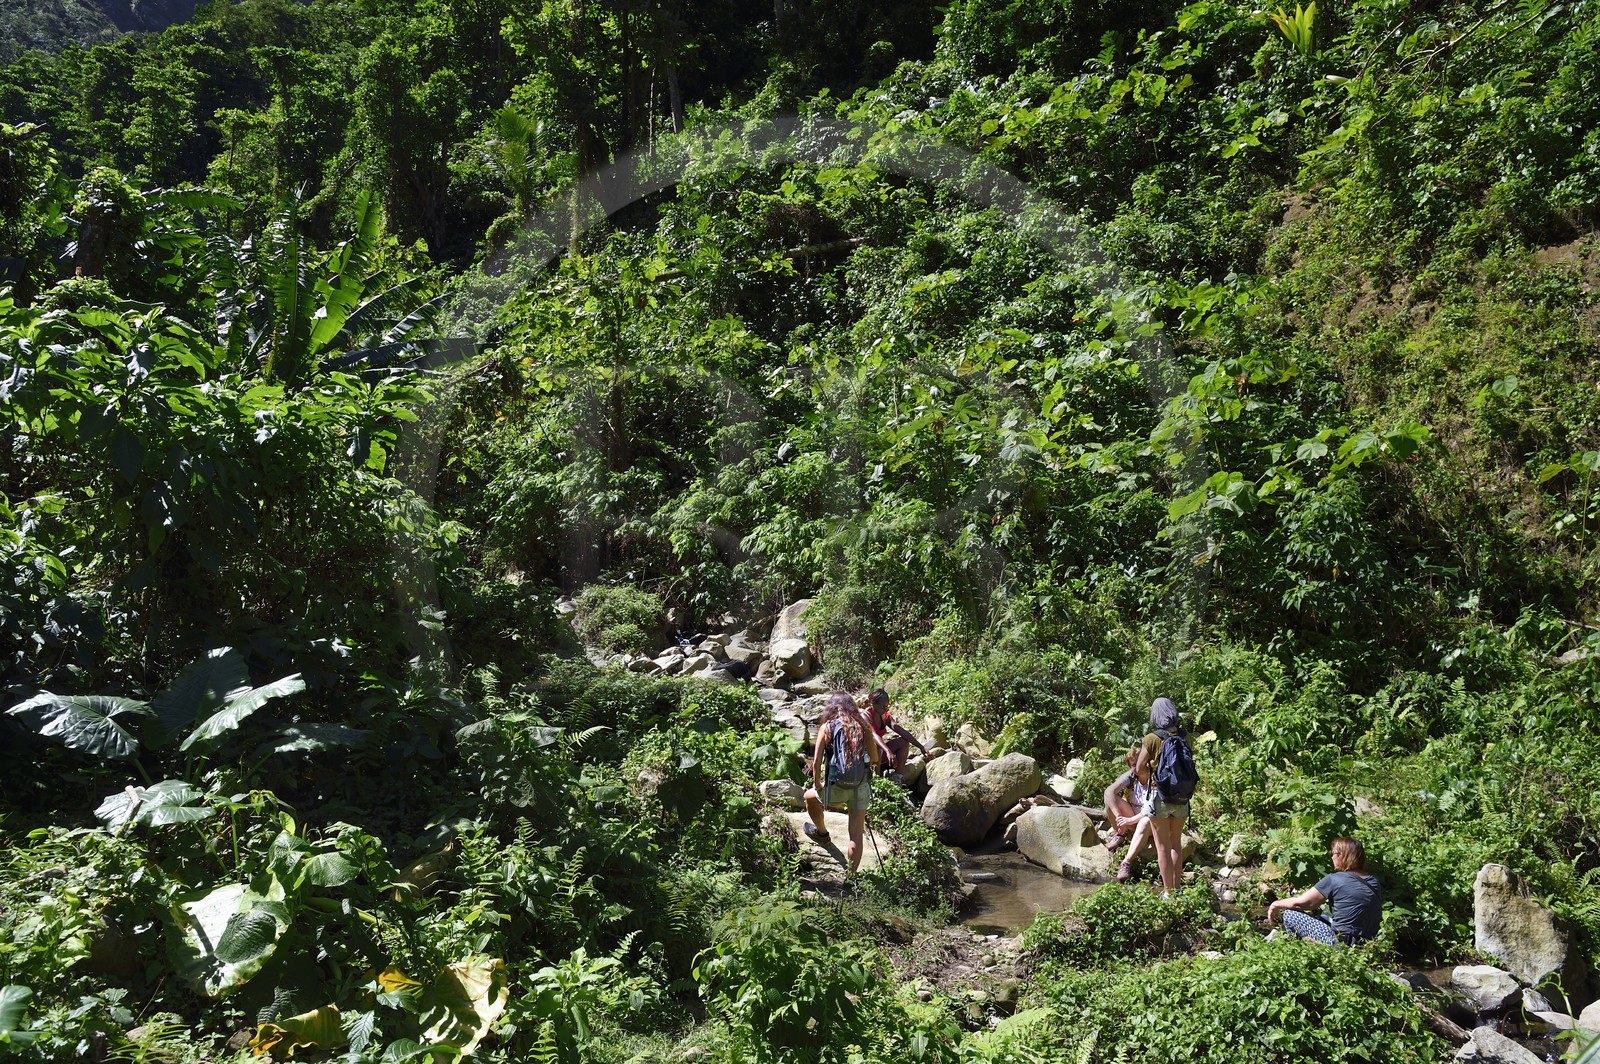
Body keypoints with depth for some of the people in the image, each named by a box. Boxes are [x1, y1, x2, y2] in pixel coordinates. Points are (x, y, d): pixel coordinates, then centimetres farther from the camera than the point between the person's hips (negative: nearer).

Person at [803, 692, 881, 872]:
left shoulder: (827, 727, -1)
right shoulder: (863, 727, 6)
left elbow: (816, 762, -7)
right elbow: (875, 759, 9)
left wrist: (817, 785, 7)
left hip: (837, 787, -2)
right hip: (861, 787, 2)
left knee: (810, 796, 29)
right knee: (857, 834, 11)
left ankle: (822, 833, 44)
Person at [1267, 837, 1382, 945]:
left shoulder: (1334, 880, -13)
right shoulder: (1373, 882, 4)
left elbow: (1299, 903, -7)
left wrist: (1275, 905, 12)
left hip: (1342, 944, -8)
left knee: (1290, 914, 2)